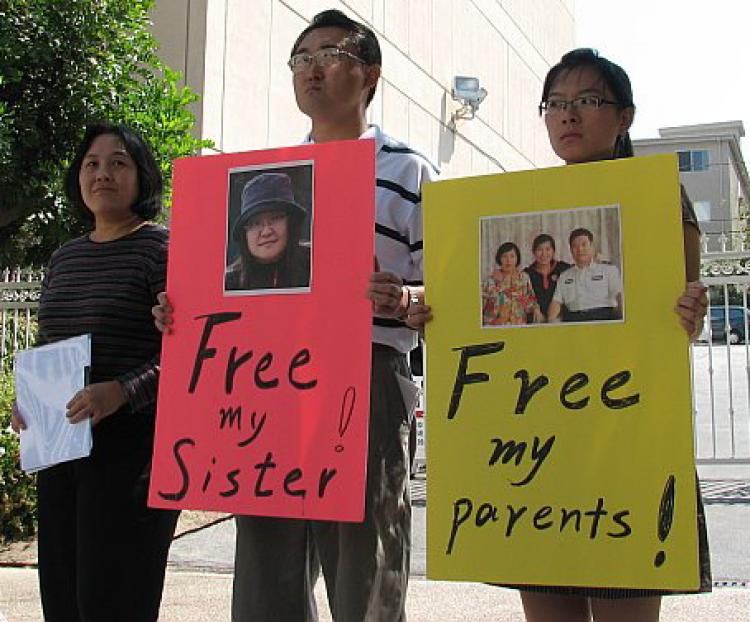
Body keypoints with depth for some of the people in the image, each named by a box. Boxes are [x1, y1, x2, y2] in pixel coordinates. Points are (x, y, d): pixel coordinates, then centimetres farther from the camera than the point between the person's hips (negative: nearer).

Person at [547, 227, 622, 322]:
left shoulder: (609, 270, 18)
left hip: (604, 314, -1)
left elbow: (620, 294, 3)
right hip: (574, 317, 2)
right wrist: (551, 320, -8)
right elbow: (556, 301, 15)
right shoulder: (564, 276, 27)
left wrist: (624, 317, -19)